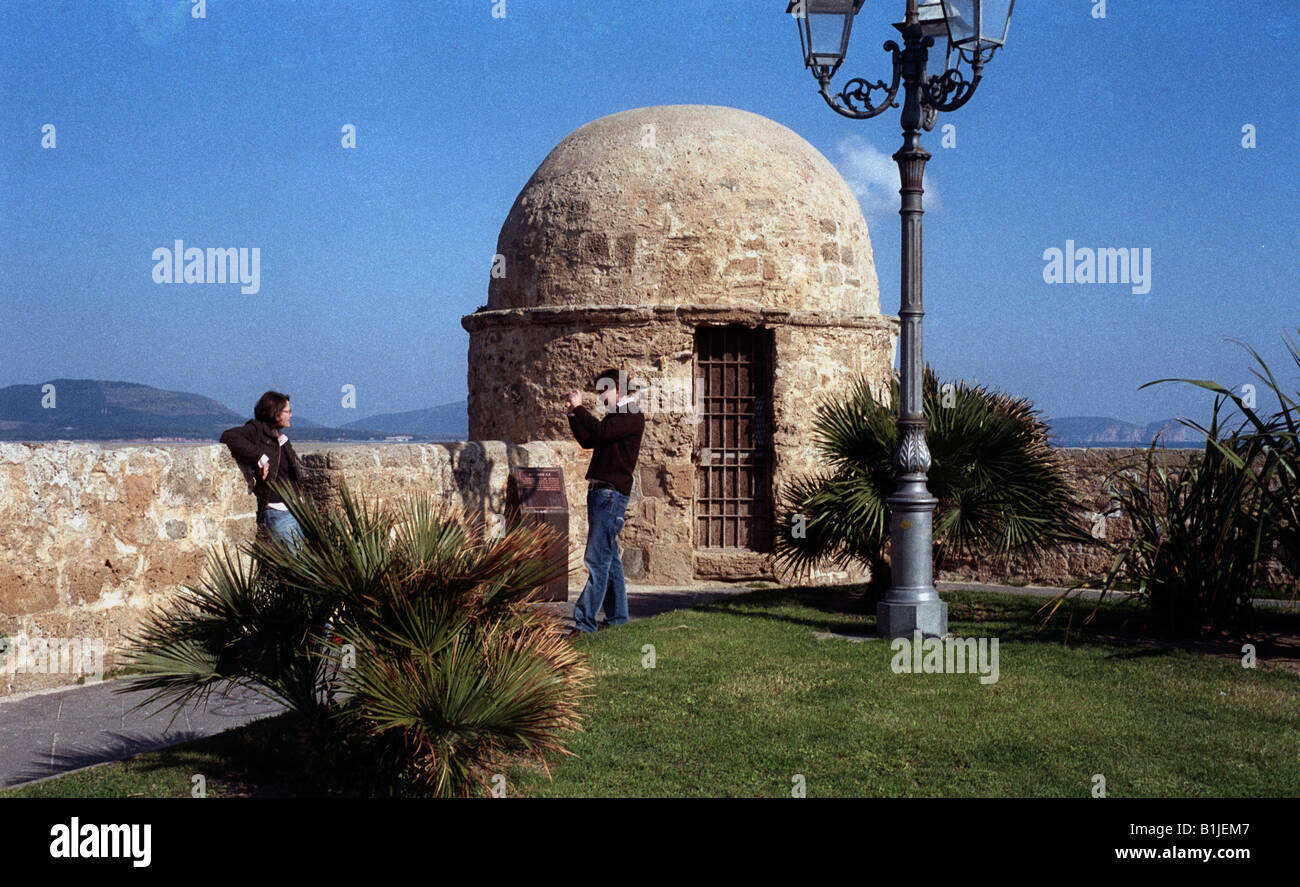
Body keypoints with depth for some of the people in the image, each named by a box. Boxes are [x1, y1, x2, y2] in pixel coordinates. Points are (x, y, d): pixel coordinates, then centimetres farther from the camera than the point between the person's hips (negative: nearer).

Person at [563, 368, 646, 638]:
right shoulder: (613, 416, 22)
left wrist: (579, 408, -14)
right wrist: (573, 414, 11)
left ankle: (585, 620, -16)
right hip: (599, 492, 10)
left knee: (597, 559, -13)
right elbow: (587, 441, 21)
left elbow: (602, 432, -22)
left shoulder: (633, 416, -8)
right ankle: (617, 615, 18)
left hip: (612, 493, -10)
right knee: (609, 558, 12)